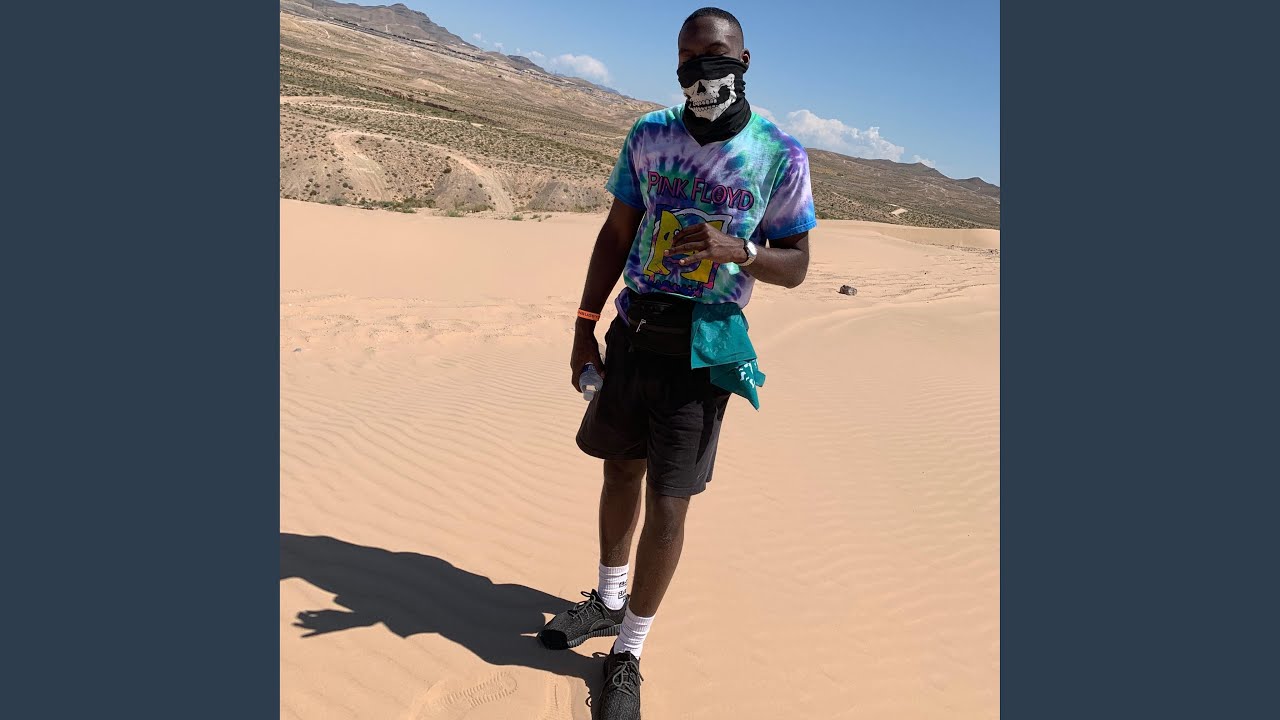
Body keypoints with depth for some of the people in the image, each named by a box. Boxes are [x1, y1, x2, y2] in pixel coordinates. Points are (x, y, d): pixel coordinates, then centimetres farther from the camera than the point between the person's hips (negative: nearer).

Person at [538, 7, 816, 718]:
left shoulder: (780, 155, -4)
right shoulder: (649, 135, 6)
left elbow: (796, 266, 0)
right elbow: (616, 236, 11)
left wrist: (737, 249, -22)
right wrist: (585, 327, 7)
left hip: (701, 346, -3)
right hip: (633, 329, 4)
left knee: (668, 503, -1)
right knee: (621, 471, 16)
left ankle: (628, 653, 18)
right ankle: (608, 601, 40)